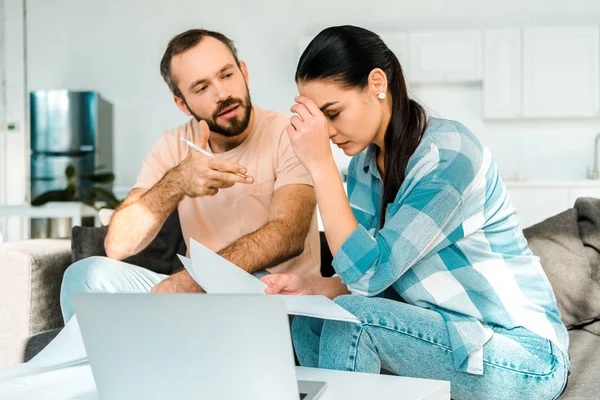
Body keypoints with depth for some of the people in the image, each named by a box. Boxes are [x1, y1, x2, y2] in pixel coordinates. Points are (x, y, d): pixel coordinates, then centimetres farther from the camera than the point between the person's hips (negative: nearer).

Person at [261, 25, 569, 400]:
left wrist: (320, 163, -25)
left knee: (351, 317, -23)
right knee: (310, 319, -2)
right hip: (450, 333, 8)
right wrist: (311, 286, -15)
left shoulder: (449, 155, -22)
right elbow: (368, 282, 4)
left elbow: (370, 271, -25)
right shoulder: (365, 166, 2)